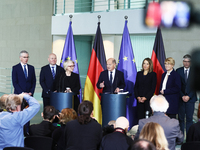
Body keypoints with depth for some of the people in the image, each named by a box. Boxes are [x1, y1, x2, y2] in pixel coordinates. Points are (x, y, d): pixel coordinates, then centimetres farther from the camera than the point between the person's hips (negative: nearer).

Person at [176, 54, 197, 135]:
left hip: (190, 98, -1)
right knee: (181, 118, 2)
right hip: (180, 98, 1)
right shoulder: (178, 71, 6)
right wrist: (182, 96, -6)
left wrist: (189, 96, -9)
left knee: (189, 118, -1)